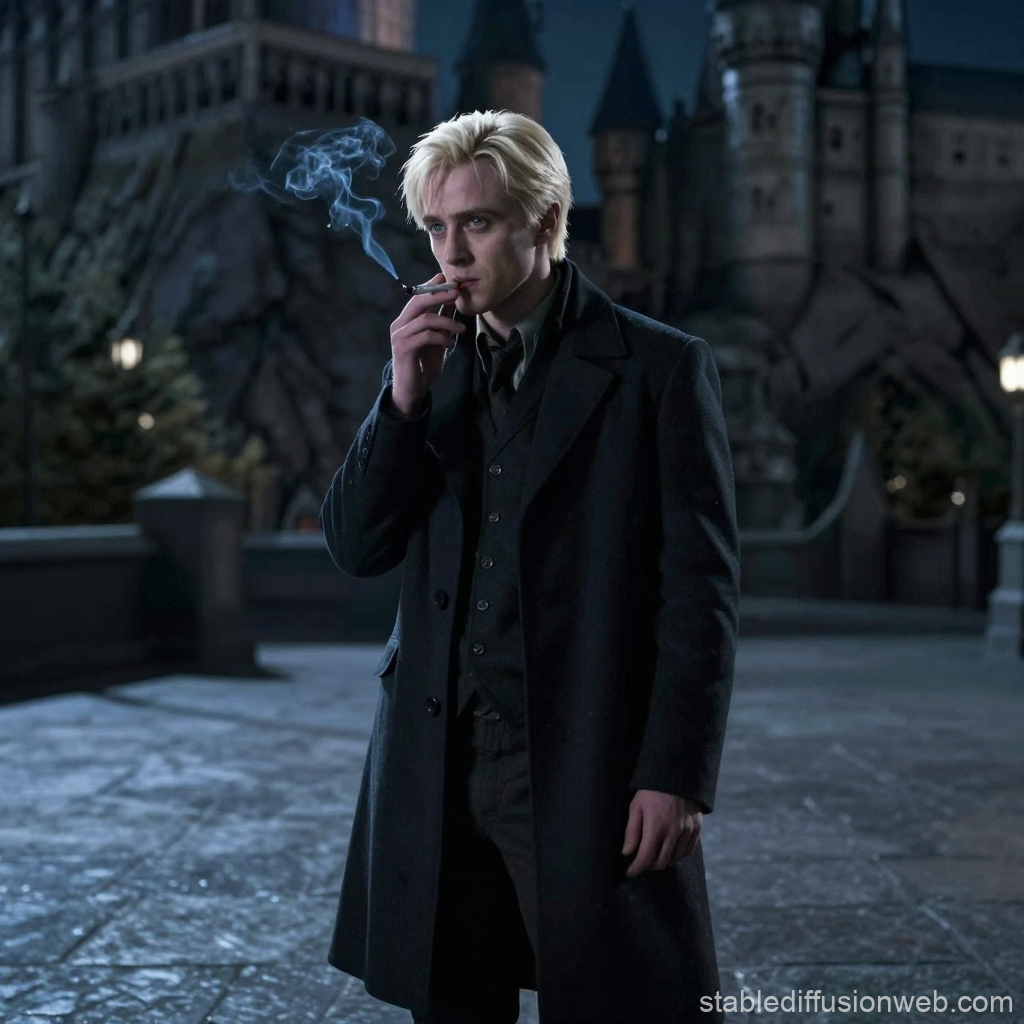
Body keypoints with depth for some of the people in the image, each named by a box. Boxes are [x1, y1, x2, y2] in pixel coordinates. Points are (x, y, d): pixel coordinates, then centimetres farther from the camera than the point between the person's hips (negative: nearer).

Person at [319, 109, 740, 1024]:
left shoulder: (662, 369, -4)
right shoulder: (432, 363, 11)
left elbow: (702, 590, -7)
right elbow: (355, 548, 6)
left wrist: (677, 775, -12)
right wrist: (405, 398, -7)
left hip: (591, 776, -4)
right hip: (441, 771, 5)